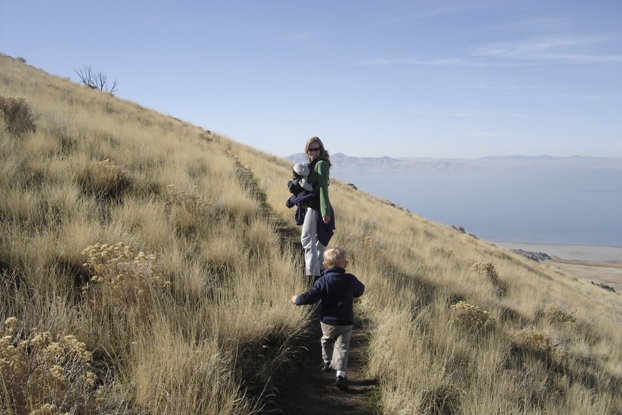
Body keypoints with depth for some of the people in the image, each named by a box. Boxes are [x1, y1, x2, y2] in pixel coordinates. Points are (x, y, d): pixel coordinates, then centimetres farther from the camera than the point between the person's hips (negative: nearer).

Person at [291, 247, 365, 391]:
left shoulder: (323, 281, -12)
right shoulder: (350, 279, -4)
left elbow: (311, 297, -17)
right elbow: (360, 290, 15)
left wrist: (297, 299, 0)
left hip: (327, 321, 0)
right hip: (346, 323, 0)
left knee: (327, 340, 27)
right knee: (342, 347, 4)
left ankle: (327, 362, 45)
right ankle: (340, 374, -12)